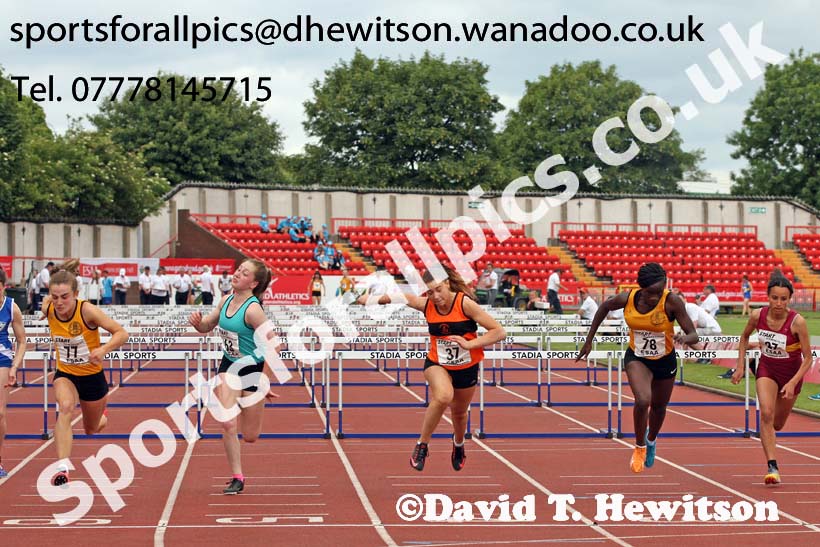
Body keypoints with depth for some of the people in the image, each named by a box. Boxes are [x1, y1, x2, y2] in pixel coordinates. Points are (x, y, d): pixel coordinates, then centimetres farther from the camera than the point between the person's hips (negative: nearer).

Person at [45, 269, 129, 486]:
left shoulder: (88, 311, -27)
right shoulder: (48, 309, -15)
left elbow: (122, 333, -27)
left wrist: (103, 349, -42)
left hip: (92, 376, -1)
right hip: (65, 374, 1)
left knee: (91, 430, 18)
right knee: (66, 407, -33)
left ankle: (102, 417, 57)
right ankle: (63, 468, -37)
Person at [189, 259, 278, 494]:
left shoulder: (252, 309, -25)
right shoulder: (226, 300, -3)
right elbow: (206, 327, 13)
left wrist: (264, 382, -20)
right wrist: (197, 322, -11)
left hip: (253, 369, -5)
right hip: (228, 366, 5)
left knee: (249, 437, 6)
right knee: (228, 425, -11)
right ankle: (237, 477, 3)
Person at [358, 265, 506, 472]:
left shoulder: (465, 303, -23)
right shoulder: (426, 305, -15)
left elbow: (499, 332, -23)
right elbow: (399, 296, 2)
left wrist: (469, 344, -32)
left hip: (467, 367, 0)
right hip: (437, 363, 0)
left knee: (459, 412, 20)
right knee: (443, 396, -33)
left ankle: (458, 444, 56)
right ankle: (422, 445, -14)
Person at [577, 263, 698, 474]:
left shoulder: (672, 302, -28)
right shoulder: (627, 298, -22)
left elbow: (693, 335, -26)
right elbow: (605, 307, 0)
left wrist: (684, 339, -50)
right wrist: (589, 340, 2)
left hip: (665, 361, 1)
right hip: (636, 358, 0)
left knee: (659, 407, 20)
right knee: (643, 400, -25)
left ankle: (651, 440, 55)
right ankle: (639, 447, 2)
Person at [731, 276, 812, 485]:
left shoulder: (797, 322, -27)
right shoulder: (757, 316, -18)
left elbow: (807, 358, -21)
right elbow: (744, 337, 5)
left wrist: (792, 383, -30)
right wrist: (740, 366, 0)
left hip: (792, 372, -1)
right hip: (767, 368, 1)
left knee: (777, 424, 14)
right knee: (766, 413, -23)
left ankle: (767, 435, 53)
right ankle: (772, 467, -21)